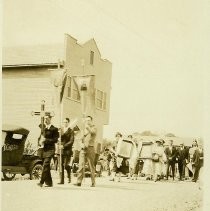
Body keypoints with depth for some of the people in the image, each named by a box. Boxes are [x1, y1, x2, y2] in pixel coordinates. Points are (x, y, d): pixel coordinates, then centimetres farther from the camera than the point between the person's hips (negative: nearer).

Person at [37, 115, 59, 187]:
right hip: (44, 149, 7)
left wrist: (46, 140, -15)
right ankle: (49, 182, 16)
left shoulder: (54, 129, -4)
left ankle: (41, 182, -19)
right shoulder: (44, 129, 17)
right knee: (46, 167, 9)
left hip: (50, 150, -7)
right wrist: (41, 140, 4)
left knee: (45, 165, -16)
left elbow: (55, 140, -8)